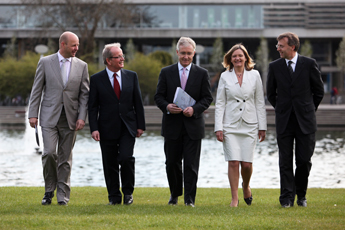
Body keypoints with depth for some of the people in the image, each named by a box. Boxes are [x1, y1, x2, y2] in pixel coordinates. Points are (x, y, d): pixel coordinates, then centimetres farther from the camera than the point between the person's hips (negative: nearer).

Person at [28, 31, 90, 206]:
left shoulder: (81, 66, 7)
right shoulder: (45, 62, 2)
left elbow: (84, 94, 6)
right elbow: (36, 90, 4)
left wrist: (82, 117, -5)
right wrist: (33, 114, -2)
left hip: (70, 117, 2)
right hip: (49, 116, -2)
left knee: (65, 157, 4)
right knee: (49, 153, -13)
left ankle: (62, 195, 10)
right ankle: (49, 190, 6)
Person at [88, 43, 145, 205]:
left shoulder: (131, 76, 7)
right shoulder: (97, 79, 0)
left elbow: (138, 102, 9)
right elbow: (92, 107, -1)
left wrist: (140, 125, 4)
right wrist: (94, 129, -10)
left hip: (128, 127, 1)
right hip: (107, 128, -1)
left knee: (126, 158, -14)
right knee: (110, 164, 3)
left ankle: (128, 192, 4)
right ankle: (114, 197, 14)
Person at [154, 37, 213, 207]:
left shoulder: (202, 74, 6)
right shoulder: (166, 72, 7)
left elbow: (207, 98, 3)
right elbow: (159, 96, 5)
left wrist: (194, 109, -14)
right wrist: (167, 106, -16)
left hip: (193, 125, -1)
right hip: (172, 125, 1)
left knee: (191, 164, -3)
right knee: (172, 163, 7)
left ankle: (190, 199, 1)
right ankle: (175, 194, 26)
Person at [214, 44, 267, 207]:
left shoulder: (254, 75, 6)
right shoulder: (225, 77, 5)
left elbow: (260, 103, 7)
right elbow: (220, 104, 4)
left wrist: (262, 127, 3)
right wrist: (218, 128, -4)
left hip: (249, 125, 0)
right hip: (230, 125, 0)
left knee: (247, 164, -4)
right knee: (233, 162, -8)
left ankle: (246, 186, 27)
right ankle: (234, 198, 0)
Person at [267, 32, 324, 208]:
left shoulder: (309, 64, -2)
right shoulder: (274, 67, 3)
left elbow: (319, 91, 8)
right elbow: (271, 94, 15)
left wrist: (309, 110, 10)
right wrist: (282, 110, 12)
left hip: (305, 121, -1)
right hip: (284, 121, 1)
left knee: (304, 160, 1)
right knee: (285, 161, -1)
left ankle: (301, 195, 17)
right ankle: (287, 198, 3)